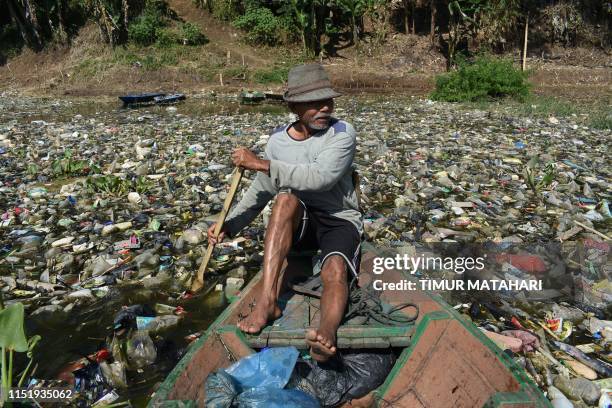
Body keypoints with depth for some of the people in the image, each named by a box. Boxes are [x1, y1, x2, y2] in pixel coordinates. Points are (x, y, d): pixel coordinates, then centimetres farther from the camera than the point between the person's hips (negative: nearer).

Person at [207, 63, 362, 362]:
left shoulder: (342, 133, -10)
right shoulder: (278, 139, 2)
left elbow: (319, 179, -27)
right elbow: (259, 192, 12)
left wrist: (261, 164, -25)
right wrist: (229, 226, 1)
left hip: (339, 220, -2)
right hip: (297, 225, 3)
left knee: (335, 270, -33)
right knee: (286, 198, -32)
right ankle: (267, 301, -38)